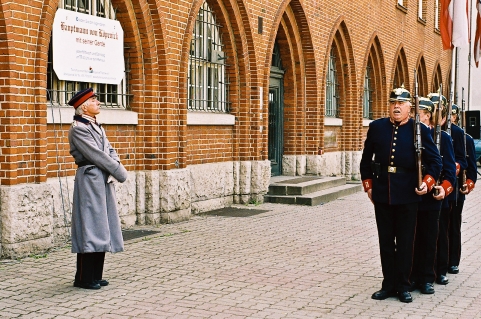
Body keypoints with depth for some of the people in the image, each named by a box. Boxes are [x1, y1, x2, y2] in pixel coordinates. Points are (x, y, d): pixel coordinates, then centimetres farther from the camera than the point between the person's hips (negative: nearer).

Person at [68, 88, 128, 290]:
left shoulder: (97, 127, 17)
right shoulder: (78, 128, -10)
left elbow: (109, 151, 11)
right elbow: (95, 154, -16)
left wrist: (116, 170, -8)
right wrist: (119, 172, -13)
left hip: (104, 180, 9)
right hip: (90, 180, -9)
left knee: (102, 227, 10)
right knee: (90, 226, -6)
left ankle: (95, 276, 18)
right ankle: (84, 278, 3)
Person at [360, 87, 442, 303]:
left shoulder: (420, 130, -2)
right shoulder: (376, 127, 5)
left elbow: (435, 160, 0)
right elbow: (366, 159, 11)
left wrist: (427, 182, -14)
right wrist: (368, 185, 7)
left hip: (407, 196, -2)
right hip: (382, 194, 2)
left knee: (405, 242, 6)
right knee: (386, 241, 9)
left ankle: (403, 286, 18)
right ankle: (389, 284, 20)